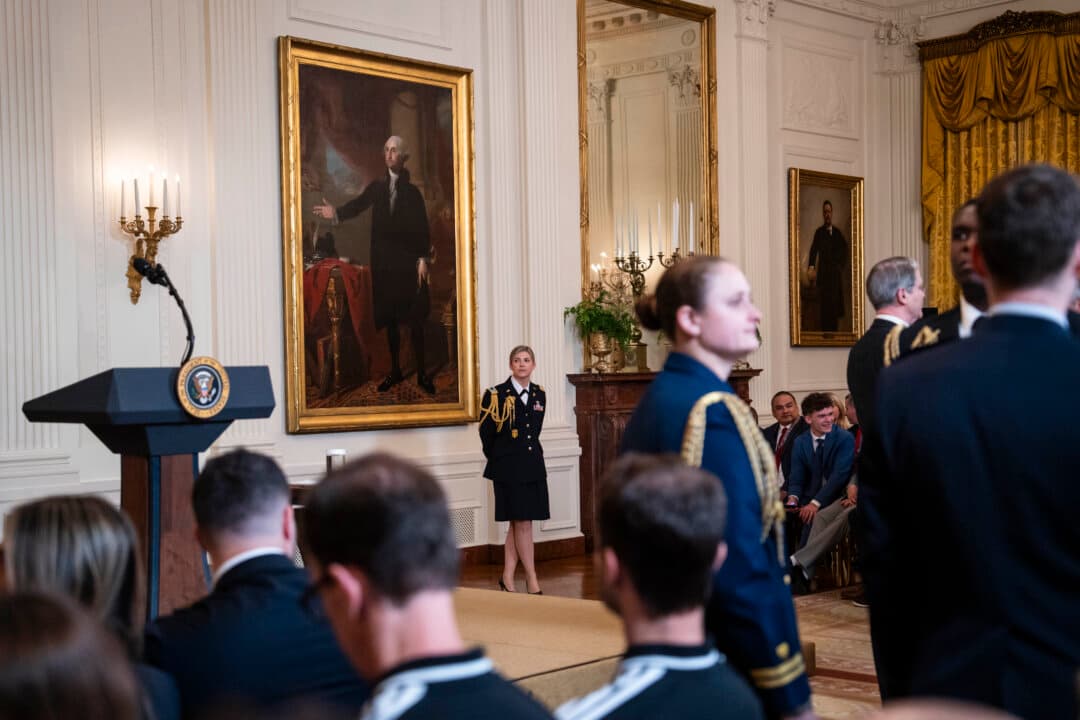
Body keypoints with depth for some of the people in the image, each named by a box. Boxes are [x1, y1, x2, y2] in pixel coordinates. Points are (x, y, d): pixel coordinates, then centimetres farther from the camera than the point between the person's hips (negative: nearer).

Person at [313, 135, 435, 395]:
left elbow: (423, 228, -4)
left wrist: (423, 259, -13)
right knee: (389, 318, 9)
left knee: (415, 319, -1)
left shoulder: (413, 192, 1)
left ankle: (421, 373, 6)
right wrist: (336, 213, -25)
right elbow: (358, 204, -7)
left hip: (409, 261, -3)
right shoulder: (376, 187, 8)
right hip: (383, 261, 3)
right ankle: (395, 370, 18)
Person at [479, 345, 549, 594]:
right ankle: (532, 579, 3)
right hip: (508, 468, -5)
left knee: (517, 524, 8)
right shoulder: (497, 394, -7)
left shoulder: (539, 395, 8)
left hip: (533, 466, 5)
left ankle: (507, 577, 15)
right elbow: (486, 433, 0)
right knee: (523, 523, -4)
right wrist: (499, 459, 8)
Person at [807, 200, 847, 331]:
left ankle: (835, 330, 9)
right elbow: (813, 251, -8)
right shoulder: (819, 232, 2)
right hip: (823, 273, -4)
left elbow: (844, 251, 18)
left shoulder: (838, 233, 14)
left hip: (836, 273, 4)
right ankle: (825, 332, -7)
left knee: (836, 303, 3)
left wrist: (842, 266, 3)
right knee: (824, 304, -8)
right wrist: (811, 268, -21)